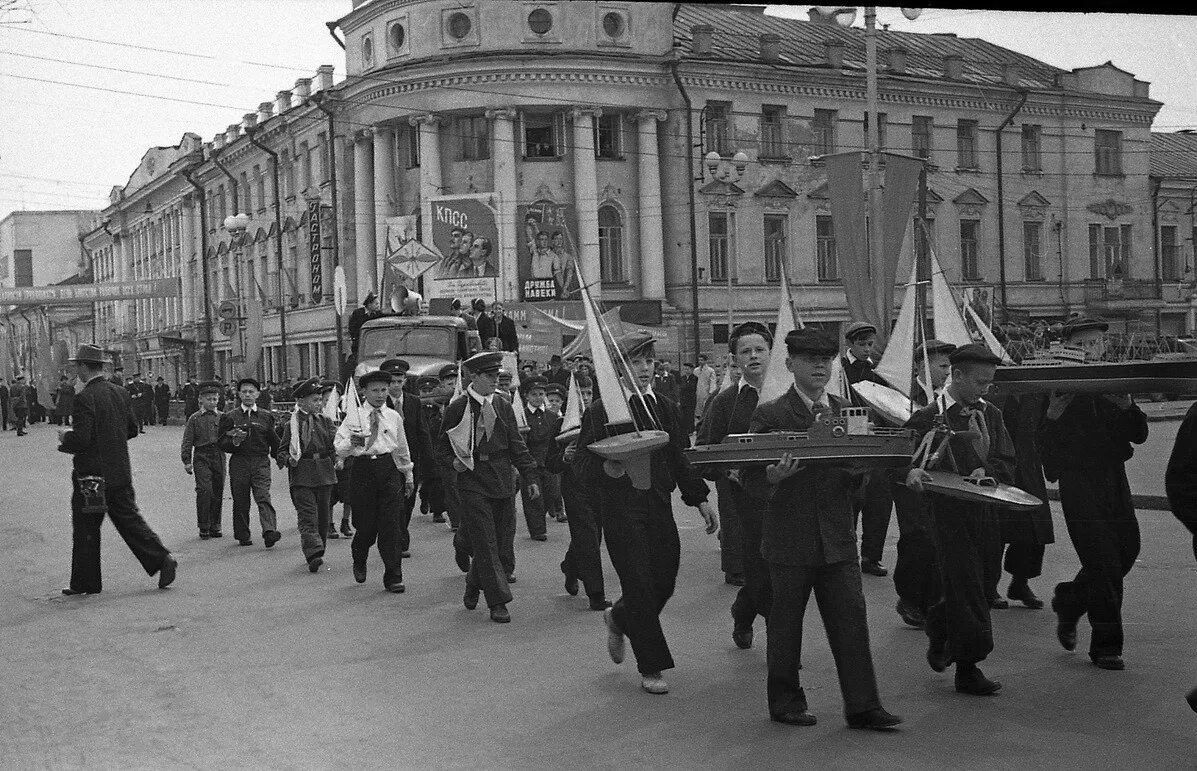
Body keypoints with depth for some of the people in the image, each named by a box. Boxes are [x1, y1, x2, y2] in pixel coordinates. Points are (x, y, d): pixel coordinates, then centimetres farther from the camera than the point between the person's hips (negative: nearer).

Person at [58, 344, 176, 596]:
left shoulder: (85, 398, -17)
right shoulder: (120, 393, 7)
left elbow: (81, 439, -22)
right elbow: (132, 429, 14)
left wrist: (65, 438, -2)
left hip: (92, 474, -7)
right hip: (120, 472, 7)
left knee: (85, 529, 6)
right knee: (130, 520, 11)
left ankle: (86, 582, 14)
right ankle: (162, 559, -3)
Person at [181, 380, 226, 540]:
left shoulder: (222, 417, 12)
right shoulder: (194, 418, 4)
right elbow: (187, 441, 2)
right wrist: (187, 461, -4)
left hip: (219, 456, 3)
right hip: (201, 456, -3)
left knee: (218, 492, 5)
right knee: (204, 491, -13)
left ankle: (215, 526, 15)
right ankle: (204, 528, -6)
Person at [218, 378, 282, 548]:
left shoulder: (266, 416, 11)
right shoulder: (229, 417, 5)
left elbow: (274, 443, 19)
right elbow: (222, 444, 1)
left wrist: (278, 456, 9)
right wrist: (234, 442, -16)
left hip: (261, 463, 0)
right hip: (239, 463, 0)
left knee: (264, 497, -14)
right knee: (241, 502, 5)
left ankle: (270, 532, -26)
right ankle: (243, 536, 17)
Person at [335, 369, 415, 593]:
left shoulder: (394, 417, 10)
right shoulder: (353, 417, -1)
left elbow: (402, 449, 21)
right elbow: (340, 450, -8)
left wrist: (408, 476, 26)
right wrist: (352, 443, -29)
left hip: (389, 469, 2)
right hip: (363, 470, -2)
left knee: (390, 526, -4)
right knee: (366, 525, 3)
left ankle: (393, 578, 0)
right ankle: (359, 561, 35)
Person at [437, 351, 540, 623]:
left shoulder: (503, 407, 10)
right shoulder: (457, 408, -2)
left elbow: (517, 445, 12)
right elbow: (442, 447, 5)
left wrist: (530, 476, 5)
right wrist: (454, 462, -15)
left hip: (503, 482, 5)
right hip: (472, 483, -5)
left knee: (504, 544, 8)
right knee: (485, 544, -7)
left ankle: (473, 585, 30)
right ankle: (498, 602, -1)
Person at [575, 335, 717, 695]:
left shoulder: (664, 408, 11)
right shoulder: (601, 411, -7)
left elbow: (679, 459, 19)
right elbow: (582, 466, -9)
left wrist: (700, 499, 16)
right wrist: (609, 464, -29)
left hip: (659, 505, 6)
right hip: (621, 507, -5)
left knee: (665, 580, 7)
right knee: (640, 586, -4)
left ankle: (619, 618, 38)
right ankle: (651, 668, 10)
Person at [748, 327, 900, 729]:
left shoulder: (845, 411, 11)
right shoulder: (770, 415, -4)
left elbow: (859, 474, 12)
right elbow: (750, 475, -9)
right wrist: (774, 475, -30)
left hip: (837, 536, 4)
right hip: (789, 537, -4)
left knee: (851, 620, 1)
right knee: (785, 624, 6)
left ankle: (862, 707, 7)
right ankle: (785, 702, 20)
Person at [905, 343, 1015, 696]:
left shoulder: (990, 415, 11)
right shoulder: (927, 419, -7)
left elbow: (1007, 464, 6)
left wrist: (986, 471, -15)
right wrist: (910, 472, -29)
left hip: (984, 512, 6)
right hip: (948, 512, -6)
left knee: (968, 586, 14)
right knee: (967, 590, -5)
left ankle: (938, 636, 41)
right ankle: (968, 670, 3)